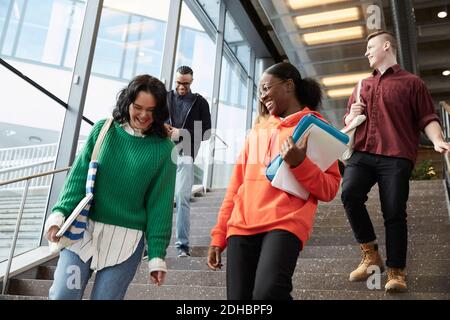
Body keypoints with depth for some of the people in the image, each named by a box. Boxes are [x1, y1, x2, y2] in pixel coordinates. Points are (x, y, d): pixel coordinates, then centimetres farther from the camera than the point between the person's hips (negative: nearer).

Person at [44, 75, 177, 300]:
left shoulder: (163, 148, -3)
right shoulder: (103, 129, 2)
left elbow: (160, 203, -3)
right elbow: (79, 175, 1)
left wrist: (157, 255, -4)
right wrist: (60, 213, -13)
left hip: (126, 239, -1)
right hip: (84, 228, 2)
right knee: (62, 295, -2)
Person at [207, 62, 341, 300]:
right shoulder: (256, 132, 21)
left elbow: (330, 190, 2)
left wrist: (299, 164, -15)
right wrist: (219, 235, 15)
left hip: (285, 224, -5)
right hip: (242, 226, 5)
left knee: (268, 291, -28)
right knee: (238, 296, 0)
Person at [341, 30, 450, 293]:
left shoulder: (412, 82, 12)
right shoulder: (363, 86, 27)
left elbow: (427, 119, 3)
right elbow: (348, 122, 33)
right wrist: (352, 116, 9)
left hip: (396, 157, -3)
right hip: (362, 154, 4)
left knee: (394, 213, -8)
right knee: (350, 194, -21)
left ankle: (396, 272, 1)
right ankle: (370, 254, -7)